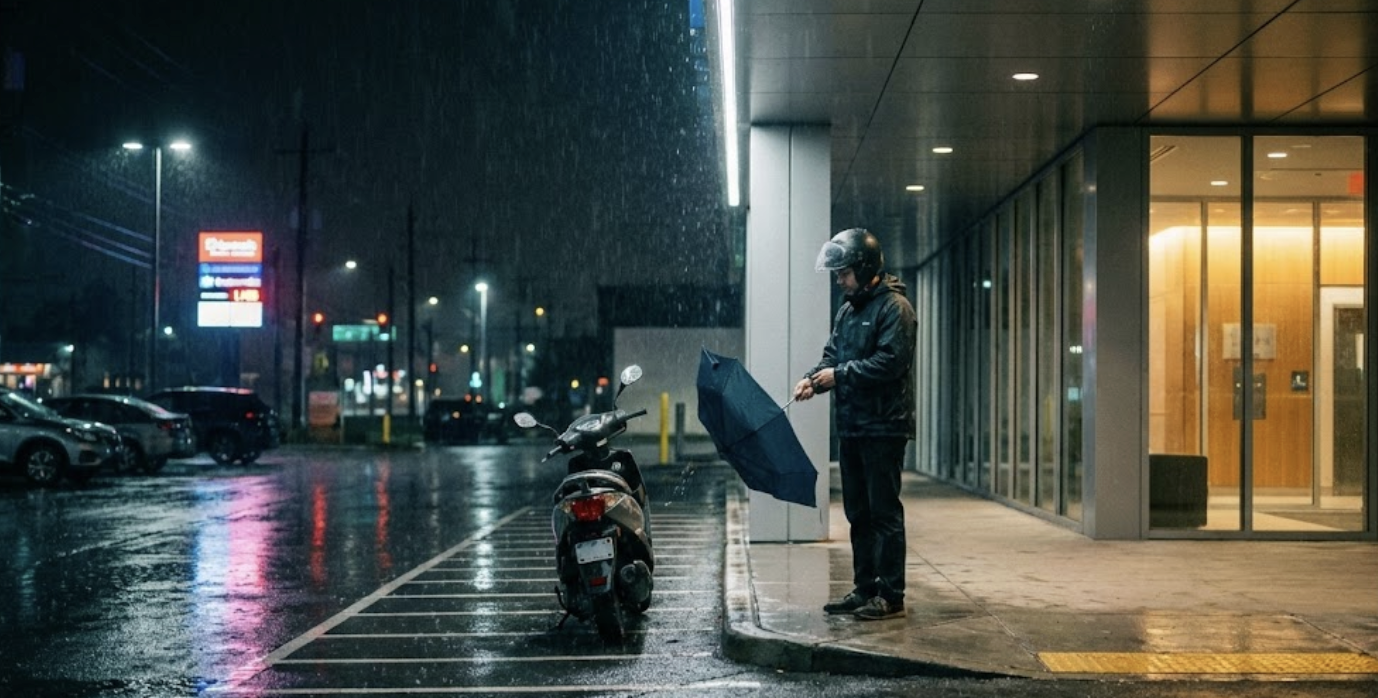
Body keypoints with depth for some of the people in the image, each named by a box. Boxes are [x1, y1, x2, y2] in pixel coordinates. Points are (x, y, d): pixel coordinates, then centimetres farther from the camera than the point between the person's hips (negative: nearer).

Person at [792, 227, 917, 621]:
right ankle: (865, 589, 22)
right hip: (851, 426, 9)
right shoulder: (848, 310, 17)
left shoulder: (894, 308, -10)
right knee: (858, 512, 14)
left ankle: (891, 596, 1)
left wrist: (839, 374, -17)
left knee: (885, 512, -5)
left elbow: (890, 362, -20)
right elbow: (832, 354, 16)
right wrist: (815, 378, -4)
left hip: (884, 427, -9)